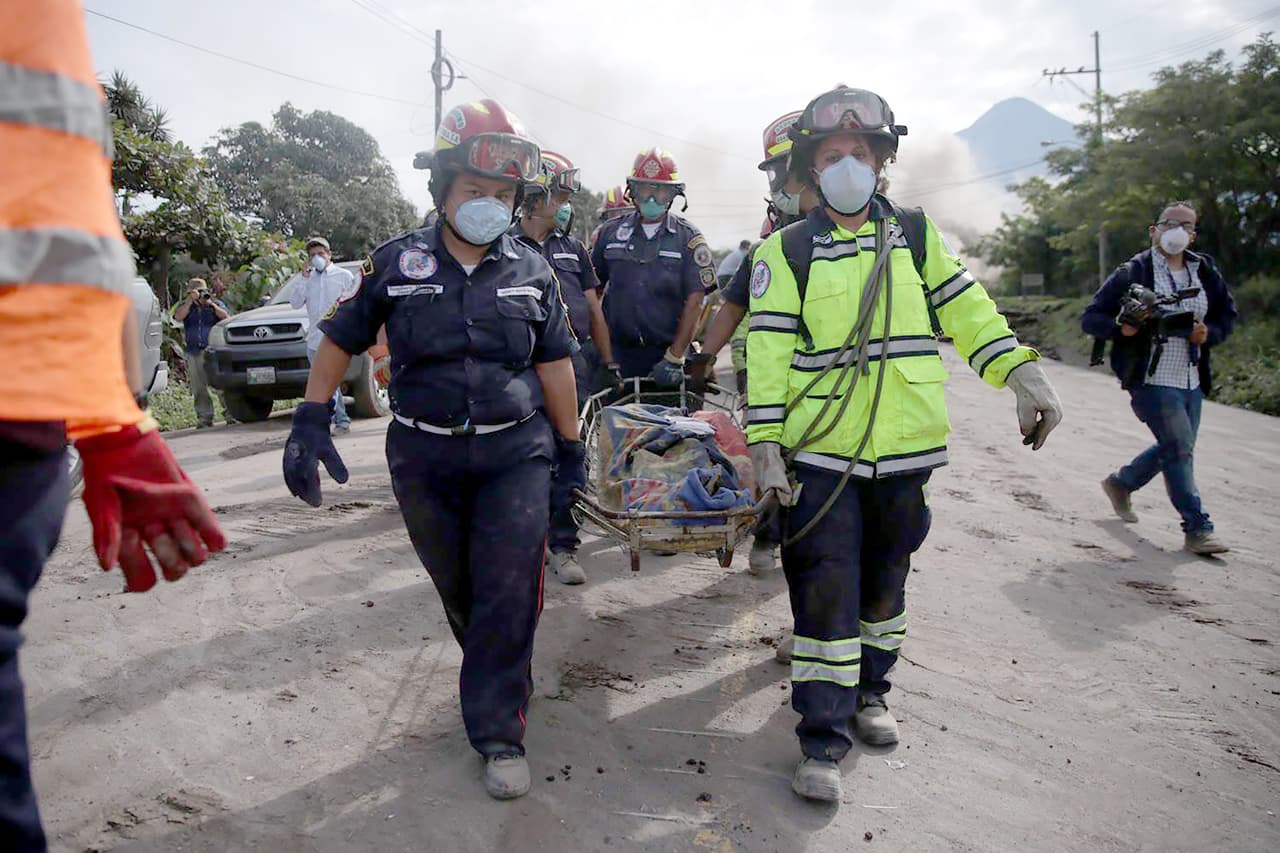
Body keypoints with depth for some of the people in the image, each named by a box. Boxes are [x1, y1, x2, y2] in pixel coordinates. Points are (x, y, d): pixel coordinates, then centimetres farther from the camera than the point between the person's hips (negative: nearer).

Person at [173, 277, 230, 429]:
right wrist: (190, 301, -9)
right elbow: (178, 317, -6)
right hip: (194, 353, 2)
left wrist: (211, 304, -8)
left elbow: (226, 318, -3)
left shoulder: (216, 304, 13)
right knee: (199, 388, 0)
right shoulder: (185, 306, 15)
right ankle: (205, 417, 5)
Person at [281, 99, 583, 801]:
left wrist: (570, 447, 10)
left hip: (516, 452, 0)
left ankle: (498, 731, 7)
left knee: (509, 591, -7)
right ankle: (503, 679, 38)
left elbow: (554, 362, 9)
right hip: (425, 458, 1)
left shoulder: (531, 271, 4)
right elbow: (340, 339, 7)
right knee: (458, 590, 13)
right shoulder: (396, 262, 0)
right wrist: (310, 421, -1)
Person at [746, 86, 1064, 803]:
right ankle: (824, 740, 6)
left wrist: (1024, 374, -3)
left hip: (903, 448, 3)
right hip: (819, 452, -3)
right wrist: (765, 442, -10)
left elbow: (969, 310, 9)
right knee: (826, 589, -5)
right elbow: (769, 349, -4)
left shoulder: (916, 235, 9)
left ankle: (869, 689, 38)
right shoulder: (787, 251, 0)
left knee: (885, 581, 16)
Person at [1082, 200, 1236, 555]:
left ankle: (1120, 483, 40)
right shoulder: (1132, 273, -6)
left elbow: (1228, 314, 18)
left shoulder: (1206, 271, 9)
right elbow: (1090, 318, -6)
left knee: (1174, 450, 16)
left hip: (1192, 382, 7)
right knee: (1180, 449, -11)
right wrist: (1122, 327, -26)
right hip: (1151, 381, -7)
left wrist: (1210, 332, -4)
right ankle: (1198, 529, -3)